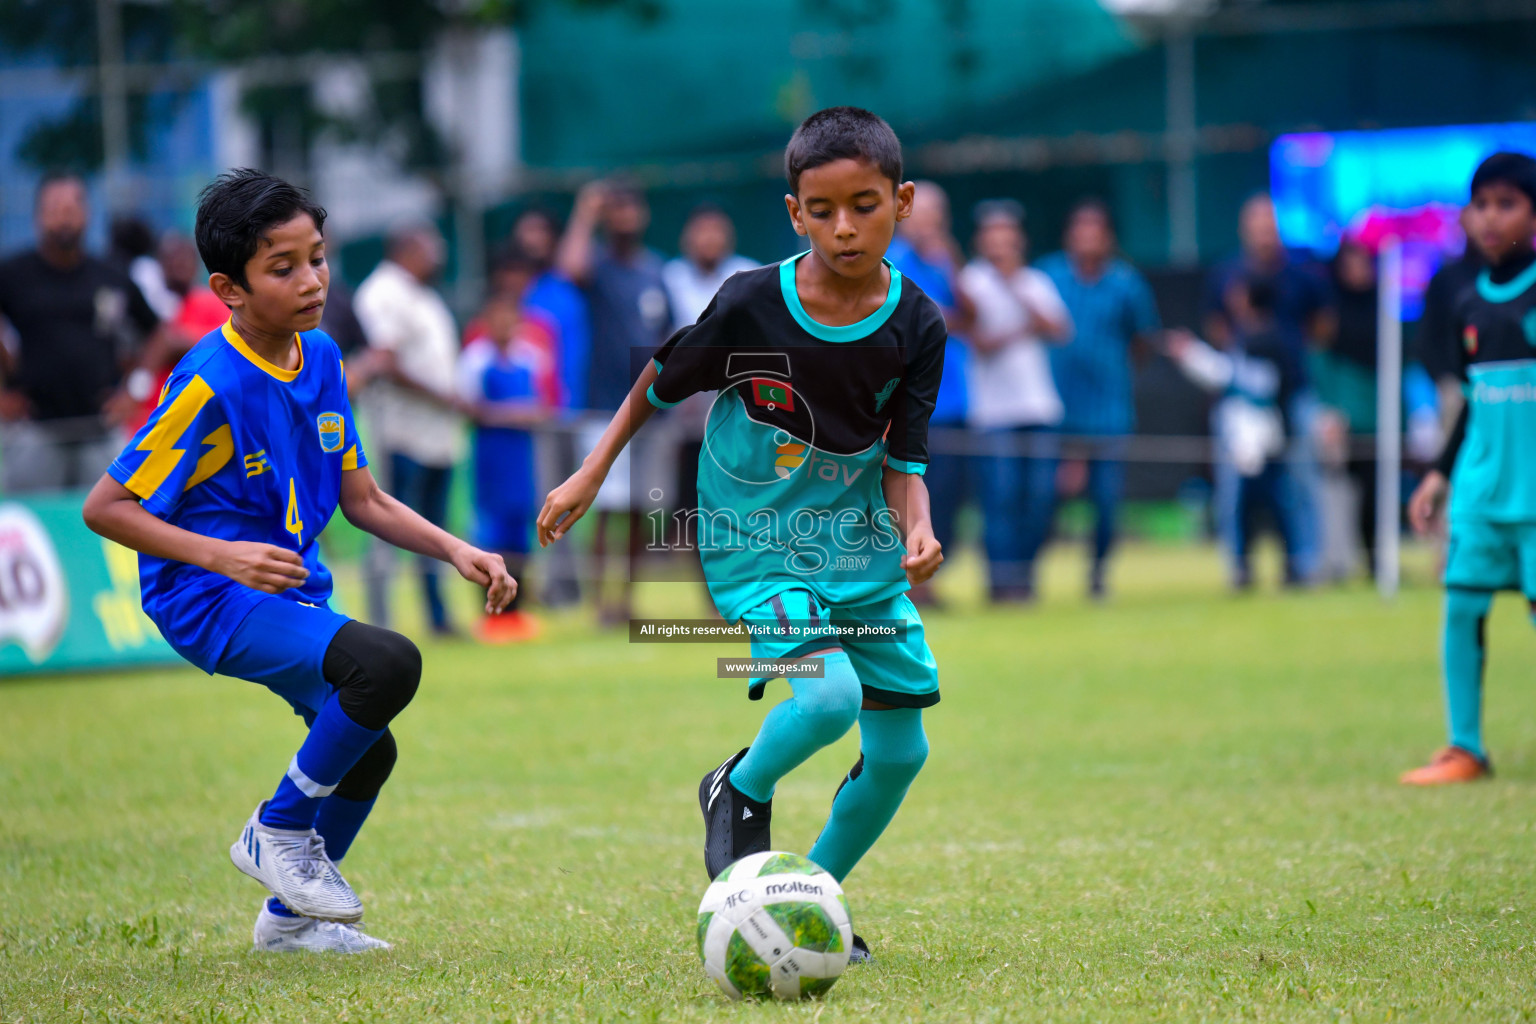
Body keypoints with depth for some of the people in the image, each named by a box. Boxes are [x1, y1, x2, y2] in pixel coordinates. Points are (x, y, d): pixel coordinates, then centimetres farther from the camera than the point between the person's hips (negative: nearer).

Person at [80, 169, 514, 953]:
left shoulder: (322, 359, 2)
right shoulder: (209, 385, -21)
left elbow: (363, 501, 10)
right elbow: (105, 508, -20)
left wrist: (454, 550, -3)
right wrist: (223, 556, -30)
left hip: (290, 588, 9)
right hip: (207, 600, -8)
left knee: (366, 753, 19)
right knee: (389, 663, -28)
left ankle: (291, 914, 42)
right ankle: (278, 830, -8)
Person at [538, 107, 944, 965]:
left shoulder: (917, 329, -9)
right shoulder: (751, 306, -17)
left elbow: (903, 462, -6)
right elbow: (663, 381, 1)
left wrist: (917, 533, -26)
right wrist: (592, 474, 5)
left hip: (864, 554, 4)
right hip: (758, 548, -4)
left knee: (900, 750, 6)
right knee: (830, 697, -28)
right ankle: (740, 792, 5)